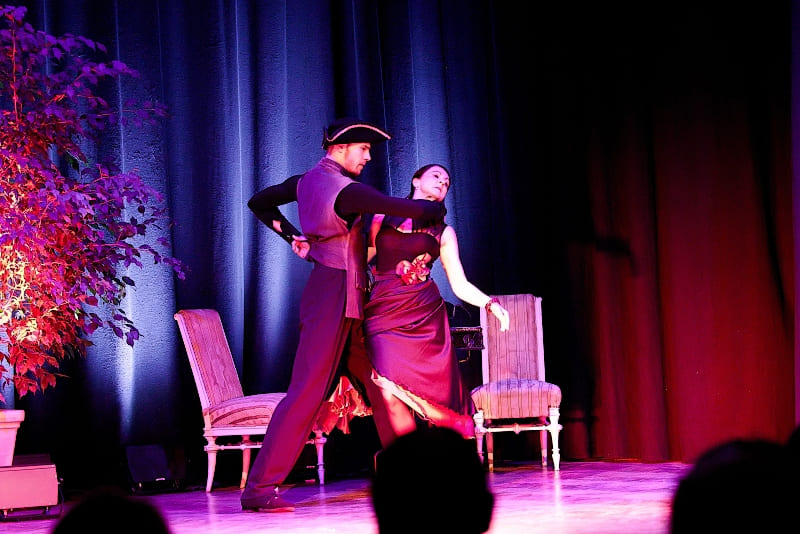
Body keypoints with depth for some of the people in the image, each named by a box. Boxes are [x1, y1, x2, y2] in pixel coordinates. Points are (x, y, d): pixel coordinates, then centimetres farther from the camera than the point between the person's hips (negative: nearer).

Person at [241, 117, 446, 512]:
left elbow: (259, 203, 23)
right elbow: (414, 210, -21)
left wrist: (292, 236, 19)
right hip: (334, 300, -10)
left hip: (348, 302, 10)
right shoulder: (347, 191, -18)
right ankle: (260, 488, -8)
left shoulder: (306, 181, 9)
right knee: (308, 391, -10)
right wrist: (436, 208, 1)